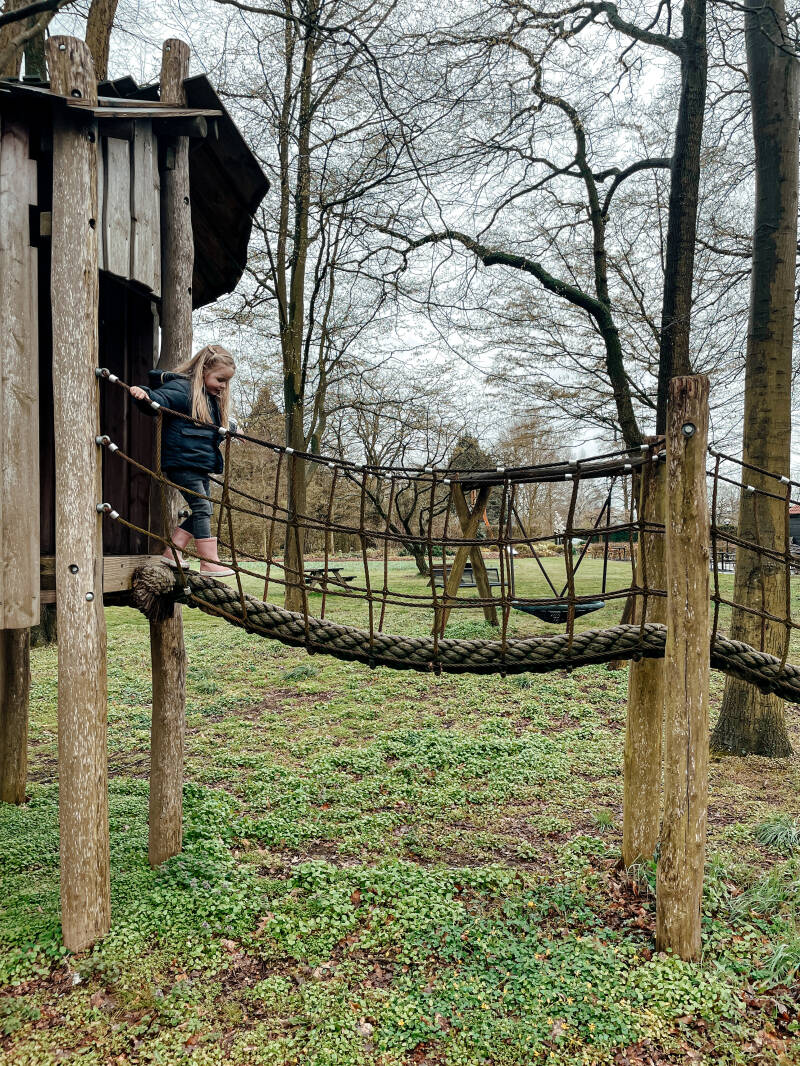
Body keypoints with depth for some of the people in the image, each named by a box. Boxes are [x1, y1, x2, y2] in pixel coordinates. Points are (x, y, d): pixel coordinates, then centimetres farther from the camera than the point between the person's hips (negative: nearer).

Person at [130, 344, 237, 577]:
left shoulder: (213, 399, 19)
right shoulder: (182, 389, -8)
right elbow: (158, 400, -24)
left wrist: (233, 428, 54)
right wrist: (144, 394, -45)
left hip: (201, 465, 9)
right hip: (182, 462, -9)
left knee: (201, 510, 10)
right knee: (202, 508, -9)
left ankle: (172, 552, 19)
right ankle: (210, 563, -5)